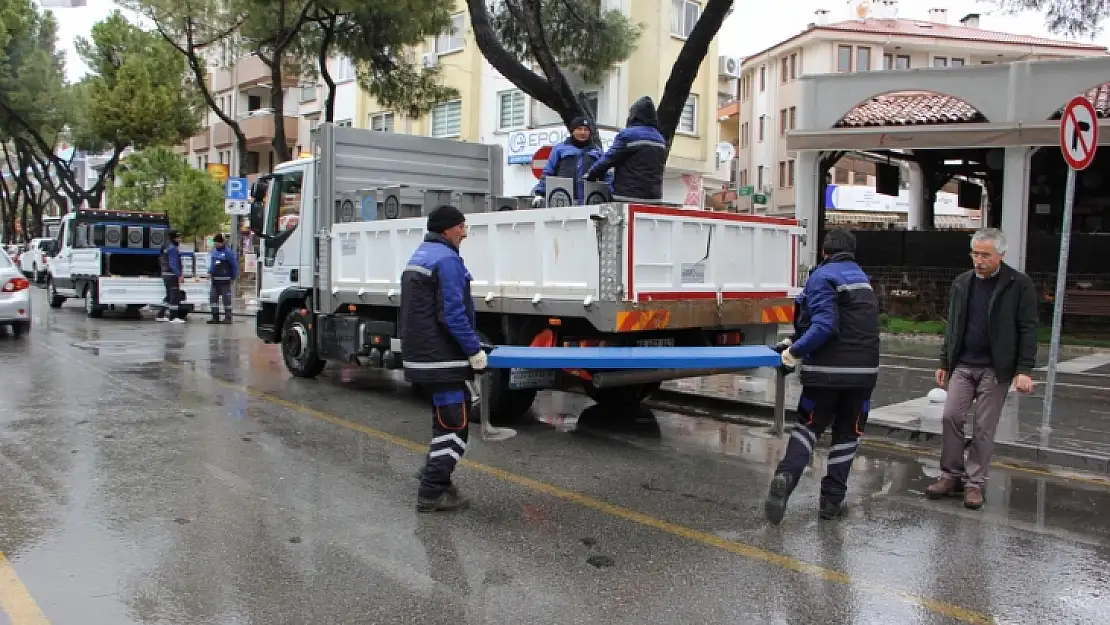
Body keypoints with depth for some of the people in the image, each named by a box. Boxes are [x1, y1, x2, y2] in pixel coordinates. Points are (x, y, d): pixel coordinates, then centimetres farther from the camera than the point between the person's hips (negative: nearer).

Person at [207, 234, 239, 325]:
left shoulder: (228, 252, -9)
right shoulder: (214, 251, 13)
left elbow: (235, 265, -6)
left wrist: (233, 278, -4)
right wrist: (209, 272, 6)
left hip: (225, 280, -7)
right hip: (215, 280, 7)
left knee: (226, 298, -3)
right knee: (213, 298, 7)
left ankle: (228, 318, 4)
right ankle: (215, 317, 15)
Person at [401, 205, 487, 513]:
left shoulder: (420, 256, 15)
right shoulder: (446, 259, -17)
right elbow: (453, 314, -22)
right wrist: (474, 350, -16)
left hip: (422, 355, 10)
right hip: (443, 359, -10)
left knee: (446, 419, 21)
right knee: (454, 424, -3)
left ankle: (433, 475, 28)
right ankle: (433, 492, -1)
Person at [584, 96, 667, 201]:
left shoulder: (627, 135, -7)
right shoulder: (661, 139, 15)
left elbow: (608, 159, -5)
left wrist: (590, 175, 10)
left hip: (628, 197, -6)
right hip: (653, 199, 6)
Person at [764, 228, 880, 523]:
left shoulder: (822, 276, -8)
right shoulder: (860, 277, 17)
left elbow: (825, 326, -20)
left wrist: (796, 351, -14)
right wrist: (795, 341, 17)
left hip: (827, 370, -5)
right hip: (863, 369, 5)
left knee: (809, 426, 10)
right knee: (848, 433, 14)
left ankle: (786, 477, -12)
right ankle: (832, 500, 15)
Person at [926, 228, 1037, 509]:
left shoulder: (1020, 285, -6)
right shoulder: (962, 283, 7)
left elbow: (1028, 329, -7)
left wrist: (1024, 370, -13)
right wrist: (944, 363, 13)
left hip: (996, 369, -4)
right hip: (962, 365, 4)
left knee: (984, 428, 2)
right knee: (950, 417, -3)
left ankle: (974, 483, 12)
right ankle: (951, 475, 10)